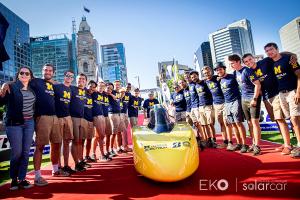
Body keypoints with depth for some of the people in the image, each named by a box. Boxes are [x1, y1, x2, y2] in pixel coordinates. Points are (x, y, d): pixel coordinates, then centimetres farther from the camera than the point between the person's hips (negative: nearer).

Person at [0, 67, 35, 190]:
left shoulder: (32, 89, 10)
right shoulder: (11, 87, -4)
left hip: (29, 123, 4)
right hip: (14, 123, -4)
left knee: (26, 152, 6)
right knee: (17, 152, -1)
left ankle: (22, 179, 18)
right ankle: (13, 179, 21)